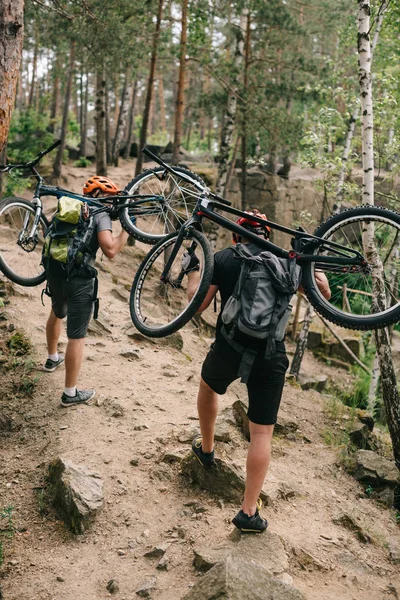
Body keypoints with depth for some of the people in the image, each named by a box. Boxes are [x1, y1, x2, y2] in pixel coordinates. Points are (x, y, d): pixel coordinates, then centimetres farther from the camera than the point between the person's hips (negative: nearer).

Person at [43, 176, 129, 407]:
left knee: (57, 314, 35)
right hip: (79, 278, -8)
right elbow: (110, 249, -22)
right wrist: (127, 229, -11)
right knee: (77, 337, 0)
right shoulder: (101, 215, -8)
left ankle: (53, 358, 56)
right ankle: (71, 394, 7)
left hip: (55, 270, 8)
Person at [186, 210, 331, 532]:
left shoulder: (223, 258, 1)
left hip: (229, 349, 0)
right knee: (262, 433, 7)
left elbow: (199, 304, 0)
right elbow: (324, 294, 9)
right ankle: (249, 511, 7)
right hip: (270, 356, 0)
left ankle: (206, 448, 48)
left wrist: (193, 272, 16)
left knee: (208, 385, 34)